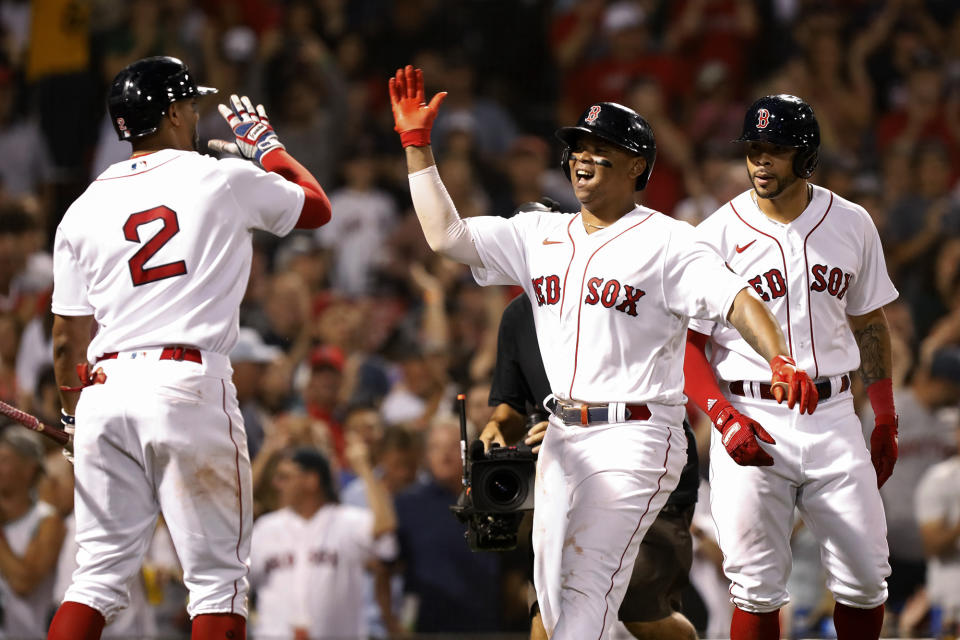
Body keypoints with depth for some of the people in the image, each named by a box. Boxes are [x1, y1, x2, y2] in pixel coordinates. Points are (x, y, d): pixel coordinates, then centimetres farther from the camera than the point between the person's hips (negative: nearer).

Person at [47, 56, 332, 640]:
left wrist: (75, 417, 26)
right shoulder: (226, 180, 4)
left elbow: (68, 340, 13)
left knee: (101, 571, 9)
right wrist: (268, 147, 36)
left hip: (105, 390, 4)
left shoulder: (84, 208, 12)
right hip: (188, 382, -4)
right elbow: (318, 207, 22)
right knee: (219, 576, -1)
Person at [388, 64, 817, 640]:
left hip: (634, 438, -7)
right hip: (563, 438, 7)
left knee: (589, 586, -16)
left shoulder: (664, 241, -6)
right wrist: (417, 143, 5)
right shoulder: (540, 235, 13)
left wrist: (780, 360, -35)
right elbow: (447, 236, 9)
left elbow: (736, 300, -17)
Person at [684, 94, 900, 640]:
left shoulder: (852, 224, 6)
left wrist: (886, 418, 14)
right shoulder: (718, 236, -4)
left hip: (833, 416, 3)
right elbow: (687, 344, -3)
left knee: (865, 578, 0)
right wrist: (724, 416, -18)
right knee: (758, 586, -3)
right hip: (752, 420, -3)